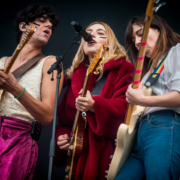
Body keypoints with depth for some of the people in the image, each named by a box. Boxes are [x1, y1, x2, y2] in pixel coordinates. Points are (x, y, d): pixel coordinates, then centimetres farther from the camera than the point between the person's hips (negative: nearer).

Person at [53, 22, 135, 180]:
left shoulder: (123, 68, -1)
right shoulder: (75, 75, 14)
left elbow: (125, 106, -15)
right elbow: (64, 115, 18)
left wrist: (94, 105, -30)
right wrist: (62, 134, -1)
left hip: (107, 152, -5)